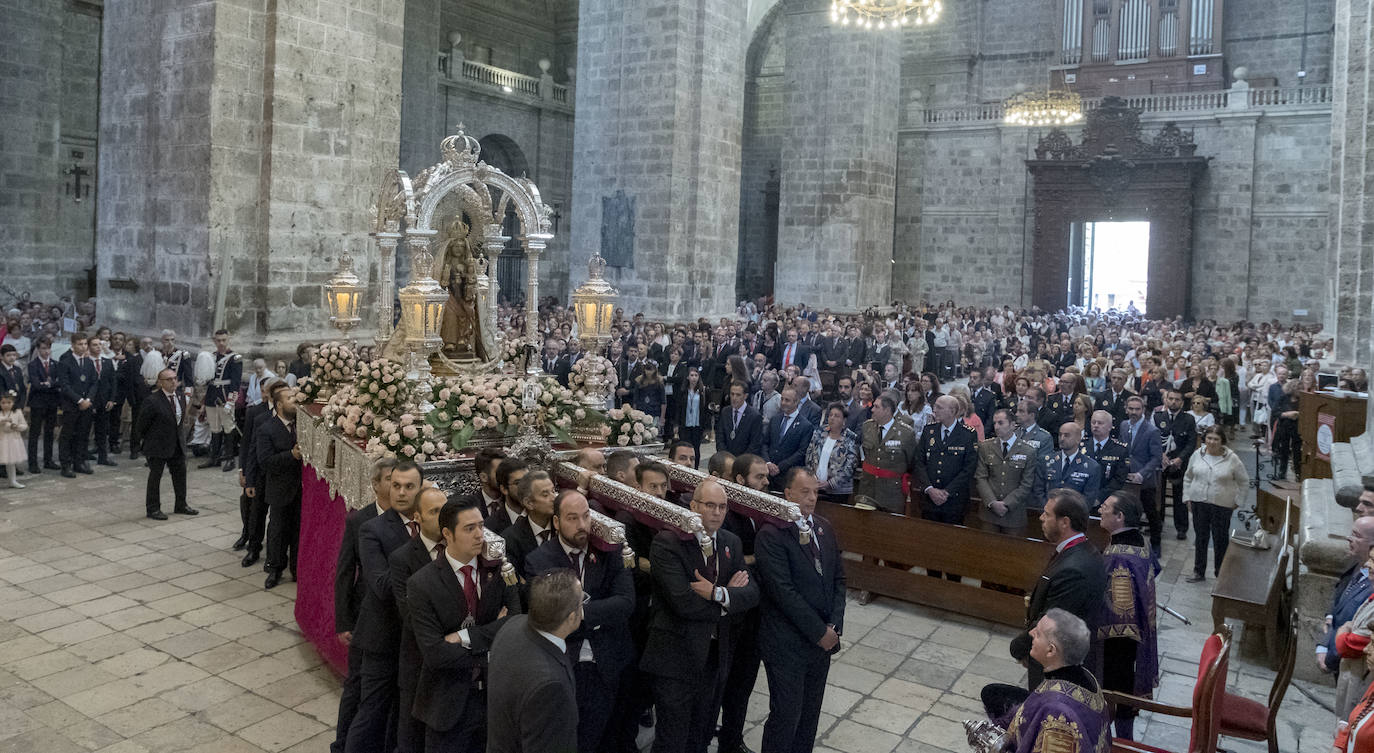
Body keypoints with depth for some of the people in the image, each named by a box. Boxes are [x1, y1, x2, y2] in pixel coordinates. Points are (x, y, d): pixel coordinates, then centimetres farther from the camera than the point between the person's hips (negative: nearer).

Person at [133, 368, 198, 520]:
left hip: (177, 444, 7)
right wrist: (148, 440, -1)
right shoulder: (153, 401, -19)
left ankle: (181, 505, 27)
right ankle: (153, 509, 16)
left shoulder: (181, 397, 2)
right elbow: (142, 424, -10)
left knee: (180, 473, 14)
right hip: (158, 445, -7)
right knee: (155, 476, 5)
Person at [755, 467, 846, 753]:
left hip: (822, 639, 6)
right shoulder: (771, 534, -15)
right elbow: (783, 592, -19)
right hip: (787, 643, -6)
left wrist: (834, 625, -4)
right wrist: (819, 632, -15)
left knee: (810, 711, 15)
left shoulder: (824, 527, 8)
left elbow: (838, 578, 9)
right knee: (786, 714, 1)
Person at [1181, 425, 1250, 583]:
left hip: (1222, 506, -2)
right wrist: (1187, 497, 8)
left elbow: (1244, 481, 4)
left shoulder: (1232, 459, -6)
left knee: (1221, 540, 6)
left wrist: (1237, 501, 1)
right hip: (1199, 503, 2)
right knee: (1200, 538, 10)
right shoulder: (1197, 456, 2)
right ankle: (1199, 572, 20)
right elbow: (1188, 478, 13)